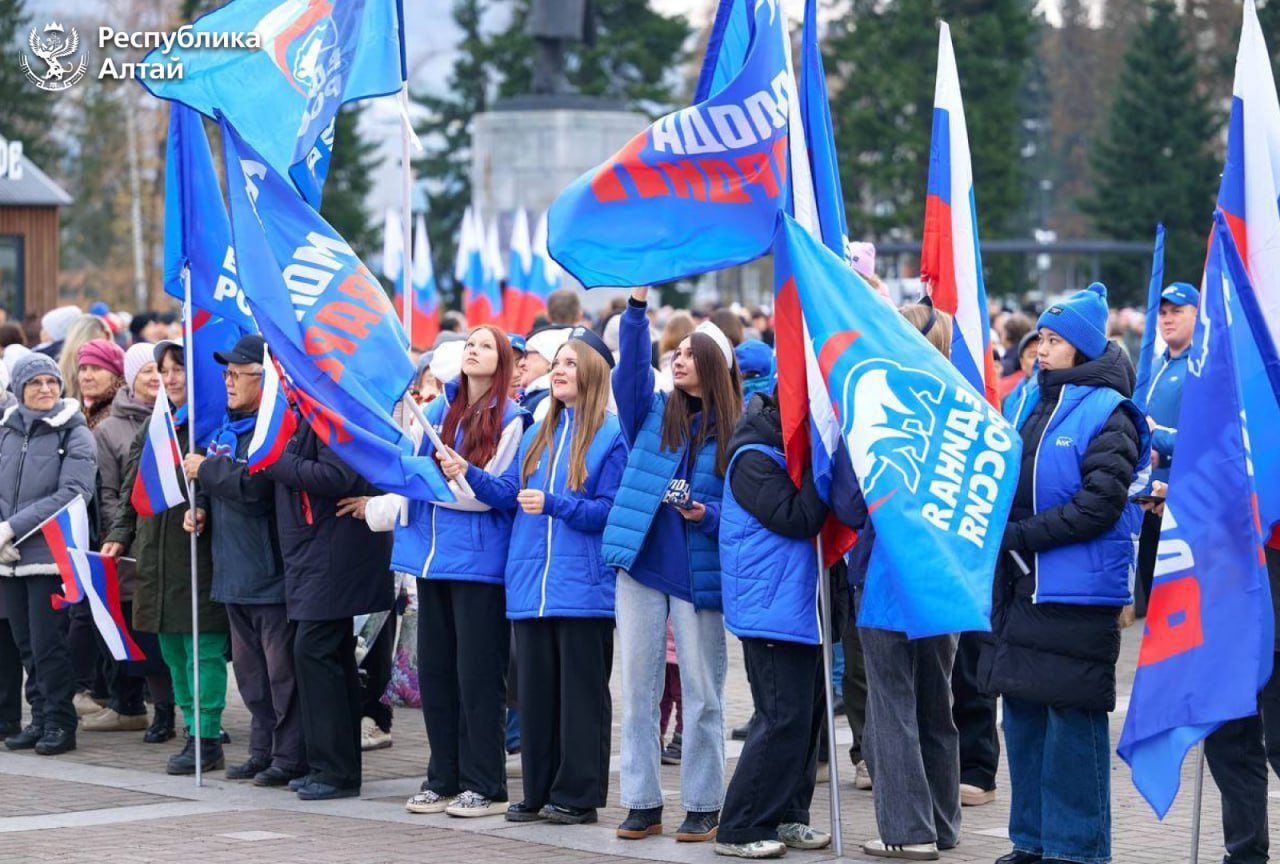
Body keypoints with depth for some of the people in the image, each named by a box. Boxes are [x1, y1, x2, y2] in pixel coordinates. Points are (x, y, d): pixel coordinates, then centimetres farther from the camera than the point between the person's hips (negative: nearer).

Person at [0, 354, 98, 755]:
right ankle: (40, 719, 19)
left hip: (50, 554, -5)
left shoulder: (75, 436, -3)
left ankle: (60, 723, 5)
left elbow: (73, 493, -14)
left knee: (48, 645, -5)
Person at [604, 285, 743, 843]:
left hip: (700, 572, -3)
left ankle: (703, 807, 9)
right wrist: (637, 305, -18)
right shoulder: (653, 413, 8)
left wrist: (707, 516, -18)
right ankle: (642, 803, 11)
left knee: (702, 692, 1)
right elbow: (630, 368, -8)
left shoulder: (734, 432, 1)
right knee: (638, 687, 5)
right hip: (641, 564, 3)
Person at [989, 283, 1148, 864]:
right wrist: (1002, 528, 6)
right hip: (1023, 586, 8)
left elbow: (1100, 504, -18)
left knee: (1074, 717, -4)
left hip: (1078, 590, -8)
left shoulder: (1106, 413, -10)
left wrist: (1023, 534, -18)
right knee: (1022, 710, 11)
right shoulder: (1033, 403, 13)